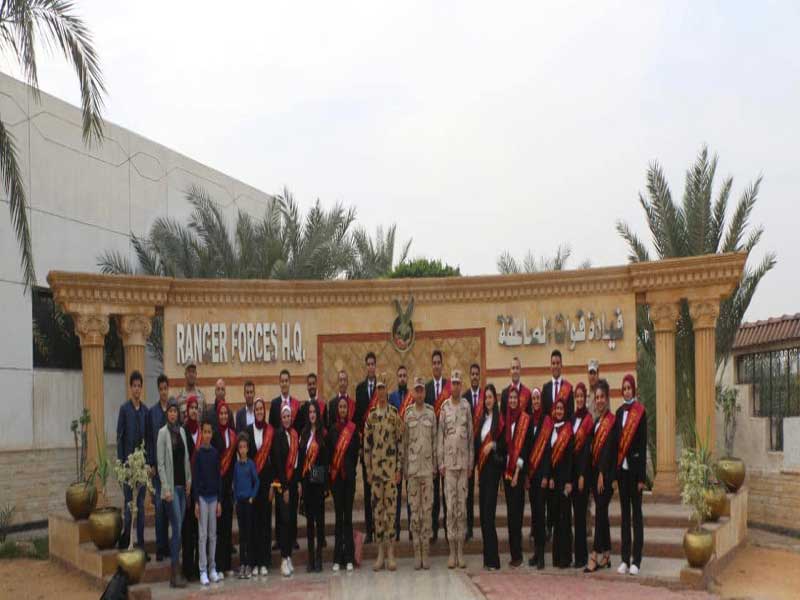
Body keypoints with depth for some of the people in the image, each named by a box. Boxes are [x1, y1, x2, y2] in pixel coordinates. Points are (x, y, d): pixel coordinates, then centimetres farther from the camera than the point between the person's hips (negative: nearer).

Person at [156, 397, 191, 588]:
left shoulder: (182, 431, 11)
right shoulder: (163, 432, -7)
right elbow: (160, 463, -10)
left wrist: (189, 481, 8)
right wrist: (166, 488, -14)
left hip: (182, 485, 6)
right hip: (171, 486, -6)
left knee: (178, 528, 8)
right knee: (177, 528, -9)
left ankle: (176, 571, 13)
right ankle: (175, 574, -5)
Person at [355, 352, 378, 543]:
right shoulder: (360, 388, 9)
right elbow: (357, 414, 8)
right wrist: (359, 436, -3)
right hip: (365, 441, 3)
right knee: (367, 486, 6)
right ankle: (369, 529, 11)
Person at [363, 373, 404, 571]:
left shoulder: (395, 416, -1)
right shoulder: (370, 417, 6)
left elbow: (400, 443, 0)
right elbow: (366, 445, 8)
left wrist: (399, 469, -4)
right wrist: (368, 470, 4)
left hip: (391, 468, -3)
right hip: (375, 468, 3)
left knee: (391, 508, -2)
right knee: (377, 508, 5)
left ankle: (391, 553, 4)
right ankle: (380, 552, 12)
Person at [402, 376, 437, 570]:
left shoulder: (431, 413, 5)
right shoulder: (407, 414, 5)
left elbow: (435, 440, 7)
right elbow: (404, 442, 7)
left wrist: (435, 466, 3)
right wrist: (404, 468, 4)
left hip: (427, 467, 0)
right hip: (412, 467, 0)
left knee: (427, 509, 1)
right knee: (414, 510, 2)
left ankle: (425, 553, 7)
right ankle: (416, 554, 7)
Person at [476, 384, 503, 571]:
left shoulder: (499, 419, -5)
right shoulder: (482, 419, 17)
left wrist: (493, 445, -19)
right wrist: (477, 466, 13)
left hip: (494, 466, -7)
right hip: (482, 467, 8)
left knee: (489, 513, -11)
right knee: (483, 512, 8)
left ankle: (493, 559, -9)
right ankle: (487, 557, 14)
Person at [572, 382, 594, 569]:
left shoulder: (589, 419, -8)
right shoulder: (572, 418, 12)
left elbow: (587, 448, -12)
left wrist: (582, 475, -14)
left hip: (583, 468, -7)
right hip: (571, 466, 7)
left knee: (580, 512, -5)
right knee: (576, 510, 9)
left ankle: (581, 556, 0)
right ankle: (579, 554, 15)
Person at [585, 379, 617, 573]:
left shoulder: (612, 420, -9)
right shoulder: (596, 422, 16)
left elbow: (609, 448, -15)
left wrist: (602, 474, -19)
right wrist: (595, 474, 10)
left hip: (606, 473, -8)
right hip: (595, 471, 8)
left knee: (600, 512, -10)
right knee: (602, 513, 10)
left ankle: (595, 556, -11)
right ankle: (606, 556, 16)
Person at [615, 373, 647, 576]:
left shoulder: (640, 412, -6)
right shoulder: (619, 412, 12)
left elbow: (643, 444, -9)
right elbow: (617, 440, 11)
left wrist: (642, 476, -12)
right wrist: (615, 470, 6)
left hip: (634, 467, -6)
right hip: (621, 467, 6)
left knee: (636, 512, -1)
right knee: (625, 512, 9)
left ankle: (636, 560, 3)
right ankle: (625, 559, 13)